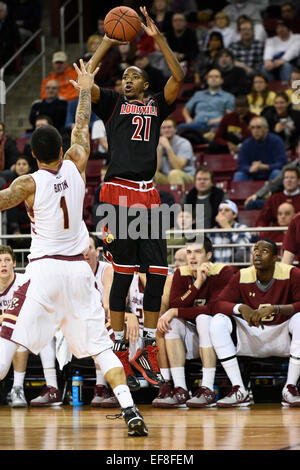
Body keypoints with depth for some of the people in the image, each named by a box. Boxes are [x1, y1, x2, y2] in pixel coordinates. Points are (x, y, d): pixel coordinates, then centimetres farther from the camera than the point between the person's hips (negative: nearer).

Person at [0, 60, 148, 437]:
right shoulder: (75, 166, 3)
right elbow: (81, 128, 18)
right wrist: (85, 91, 32)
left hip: (44, 268, -3)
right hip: (79, 269, 3)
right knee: (101, 348, 7)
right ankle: (130, 410, -7)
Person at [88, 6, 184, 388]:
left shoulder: (156, 105, 18)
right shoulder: (112, 103, 11)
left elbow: (178, 77, 4)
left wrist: (157, 37, -2)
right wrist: (108, 42, -6)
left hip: (148, 195, 4)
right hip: (118, 192, -4)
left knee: (157, 273, 0)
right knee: (123, 274, -4)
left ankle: (147, 348, 10)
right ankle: (118, 348, 4)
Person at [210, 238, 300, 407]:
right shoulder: (242, 277, -2)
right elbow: (219, 304, -5)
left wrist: (274, 309, -32)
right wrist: (241, 308, -26)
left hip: (283, 337, -3)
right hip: (251, 337, 3)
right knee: (218, 321, -20)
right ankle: (239, 391, -22)